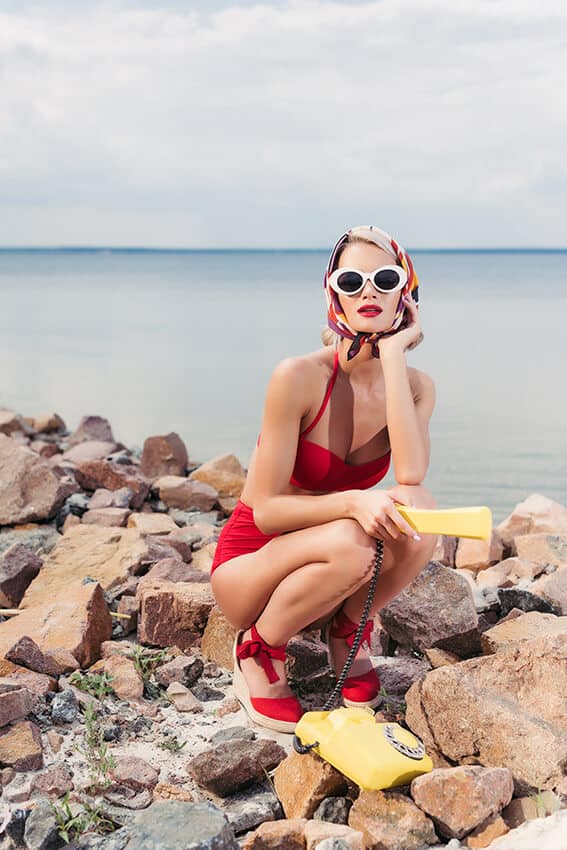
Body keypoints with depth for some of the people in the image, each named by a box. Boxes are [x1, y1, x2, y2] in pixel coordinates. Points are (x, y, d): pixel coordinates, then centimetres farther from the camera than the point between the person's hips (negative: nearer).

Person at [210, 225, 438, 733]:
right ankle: (259, 650, -6)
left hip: (323, 567, 4)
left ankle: (346, 631, 2)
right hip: (251, 565, -4)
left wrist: (391, 355, -23)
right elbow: (266, 511, -19)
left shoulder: (416, 386, -5)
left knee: (417, 509, -27)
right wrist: (351, 502, -36)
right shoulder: (299, 377, -21)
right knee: (349, 543, -36)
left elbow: (411, 474, -27)